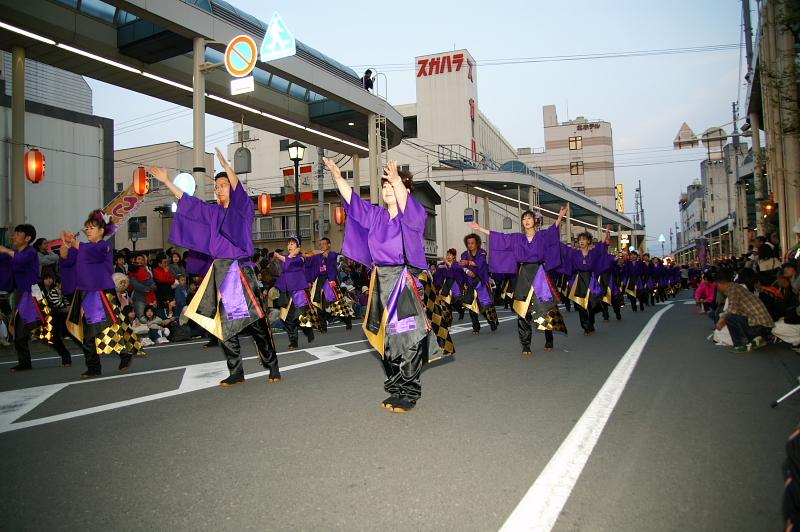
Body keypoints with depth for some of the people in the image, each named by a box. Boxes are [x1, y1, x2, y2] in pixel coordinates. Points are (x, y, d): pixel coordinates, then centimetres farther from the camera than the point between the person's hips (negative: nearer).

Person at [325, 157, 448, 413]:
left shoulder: (415, 214, -4)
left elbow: (407, 207, -26)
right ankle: (396, 389, 22)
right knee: (387, 337, 10)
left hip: (405, 283, -6)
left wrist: (397, 181, -42)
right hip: (381, 282, 6)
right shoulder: (375, 215, 13)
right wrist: (338, 178, -3)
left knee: (407, 337, -6)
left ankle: (409, 393, 4)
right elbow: (353, 201, 8)